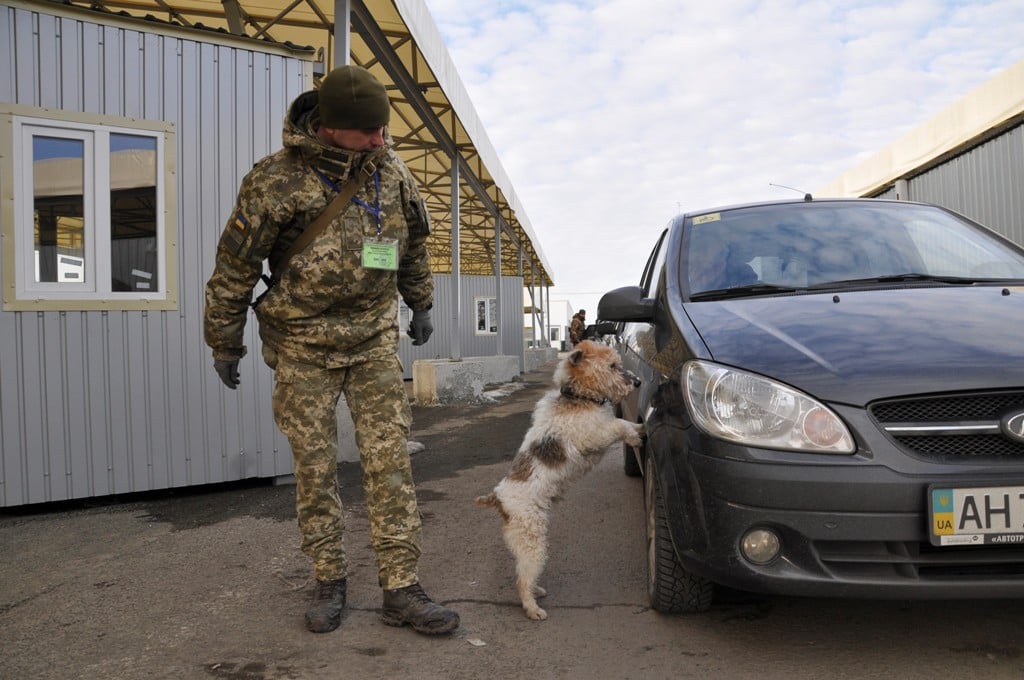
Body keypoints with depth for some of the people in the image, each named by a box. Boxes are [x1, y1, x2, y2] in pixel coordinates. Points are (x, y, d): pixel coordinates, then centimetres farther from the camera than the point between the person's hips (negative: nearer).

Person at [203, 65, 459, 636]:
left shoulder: (391, 169, 0)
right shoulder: (277, 180, -14)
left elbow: (413, 246, 16)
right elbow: (235, 267, -5)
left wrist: (421, 305, 23)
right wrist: (225, 343, 2)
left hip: (375, 338, 3)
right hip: (304, 347, -2)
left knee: (390, 461, -2)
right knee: (316, 469, 5)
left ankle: (402, 590, 6)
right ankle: (330, 583, 22)